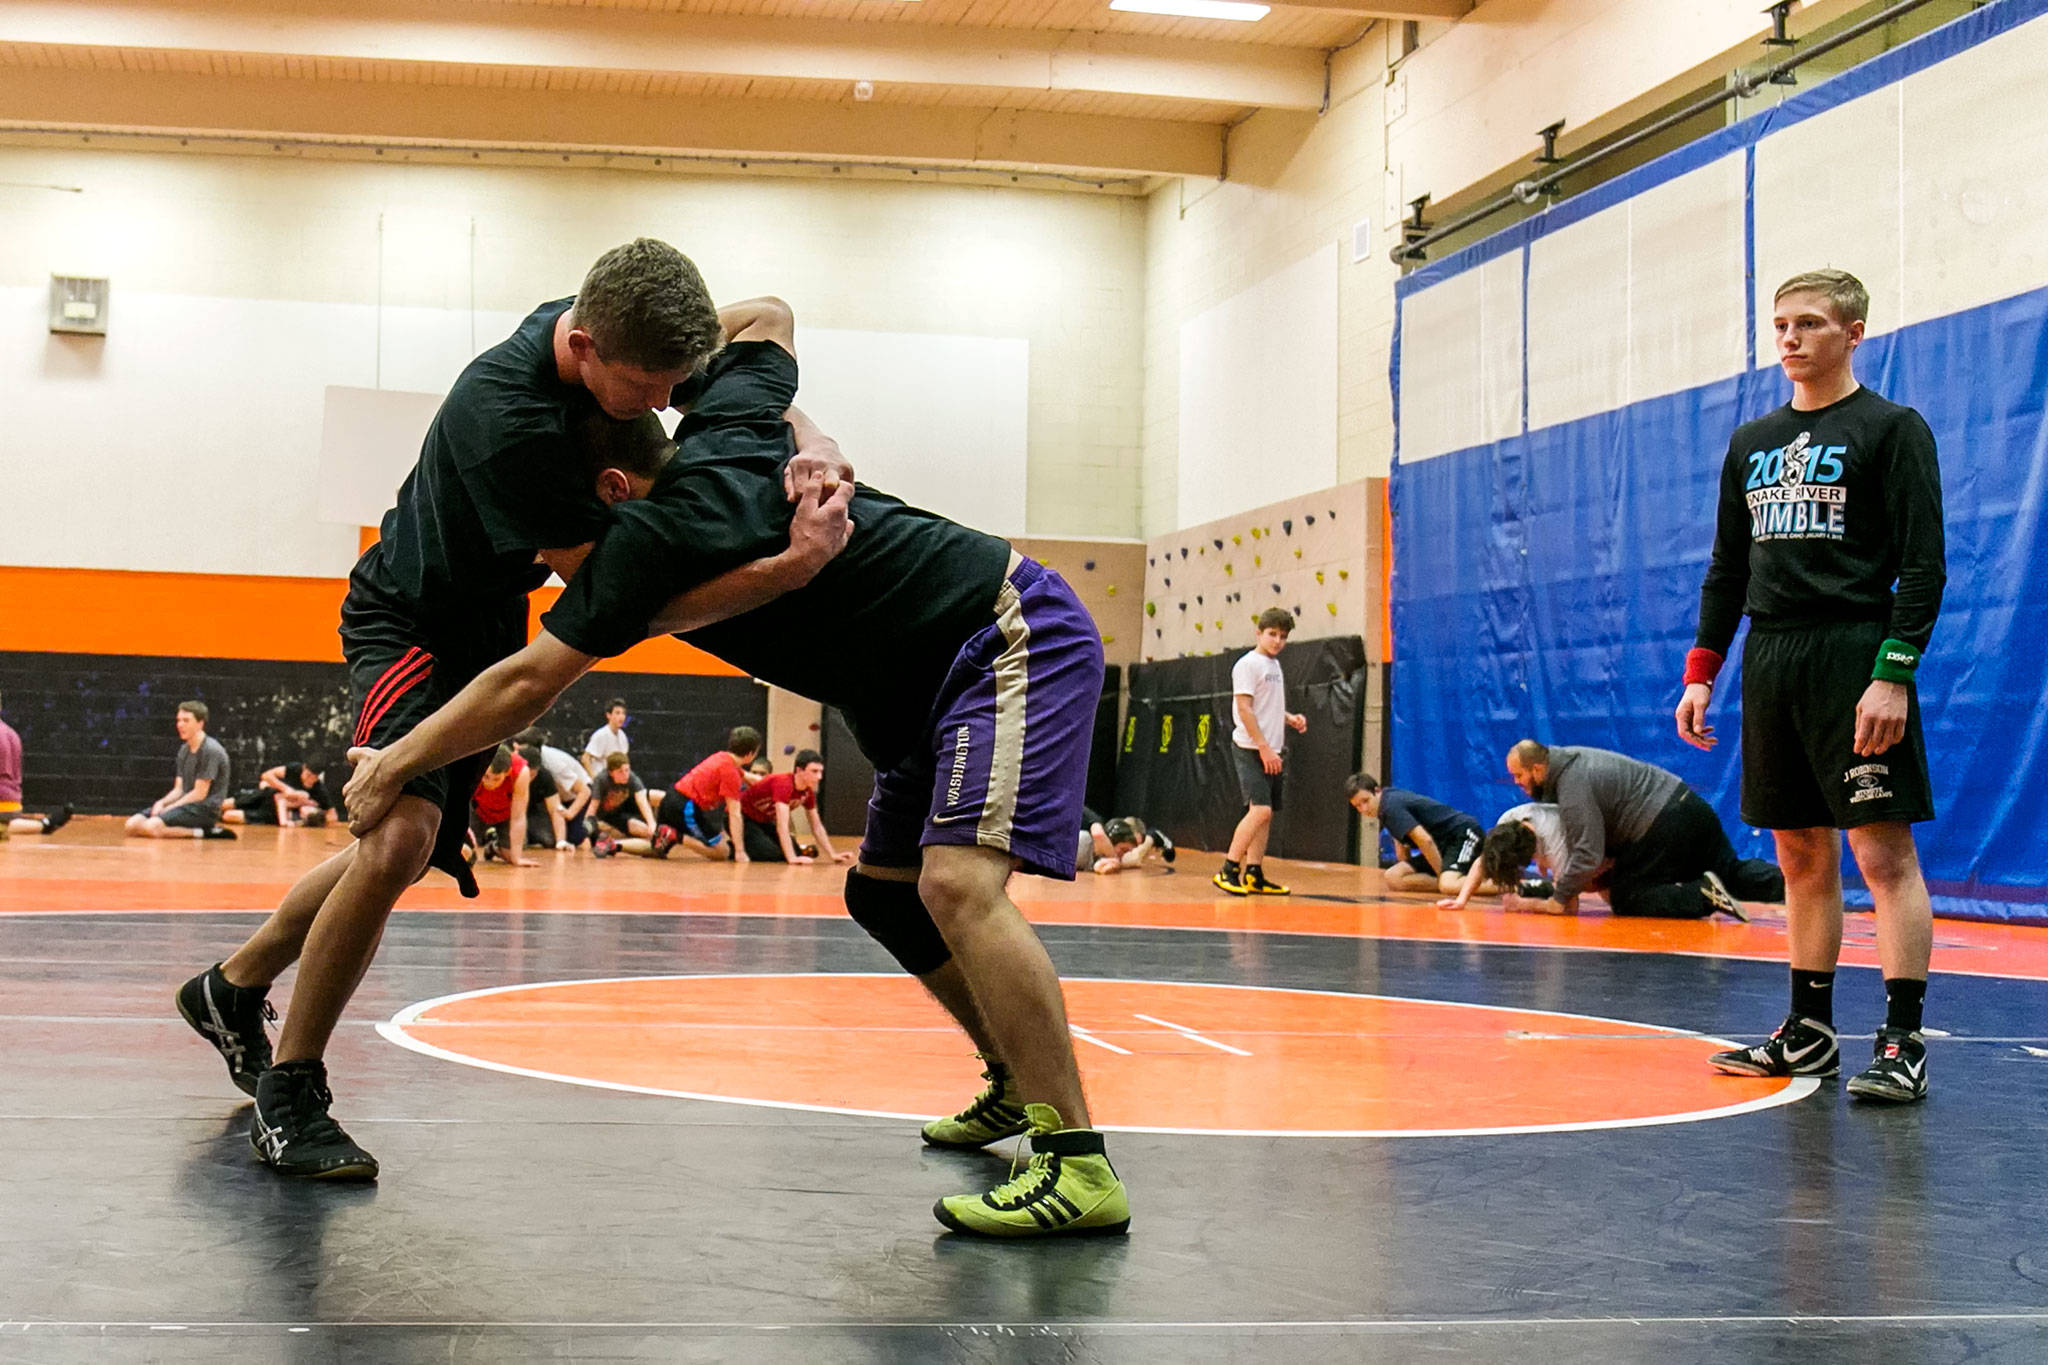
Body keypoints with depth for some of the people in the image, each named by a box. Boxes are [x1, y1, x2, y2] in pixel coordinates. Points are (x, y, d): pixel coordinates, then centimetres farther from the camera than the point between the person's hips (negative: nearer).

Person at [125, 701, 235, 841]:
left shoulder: (211, 750, -13)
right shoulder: (184, 749, 15)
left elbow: (199, 794, -15)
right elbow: (178, 789, 14)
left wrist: (168, 808, -14)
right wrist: (161, 803, -6)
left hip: (205, 809, -9)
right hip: (186, 803, 9)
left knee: (151, 827, -28)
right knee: (133, 824, -5)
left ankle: (202, 832, -12)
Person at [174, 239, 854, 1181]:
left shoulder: (612, 328, -14)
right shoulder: (510, 421, -38)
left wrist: (813, 449, -25)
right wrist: (792, 566, -44)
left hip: (487, 624, 8)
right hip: (409, 618, -8)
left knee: (401, 850, 17)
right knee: (401, 835, -28)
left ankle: (232, 990, 40)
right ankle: (289, 1092, -11)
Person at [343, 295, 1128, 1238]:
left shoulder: (653, 535, -17)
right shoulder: (721, 427, 5)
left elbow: (528, 683, -14)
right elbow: (769, 317, 26)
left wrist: (394, 764, -4)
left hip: (1016, 640, -10)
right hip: (943, 678, 10)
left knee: (956, 883, -25)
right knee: (882, 893, 14)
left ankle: (1078, 1164, -26)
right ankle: (1018, 1086, 27)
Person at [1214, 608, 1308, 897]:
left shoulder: (1275, 665, 17)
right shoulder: (1248, 664, -9)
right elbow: (1245, 709, -16)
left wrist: (1290, 718, 8)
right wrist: (1264, 748, -19)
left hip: (1271, 752, 9)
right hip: (1251, 750, -9)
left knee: (1267, 812, 7)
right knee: (1260, 810, -17)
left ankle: (1254, 875, 11)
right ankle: (1228, 870, -12)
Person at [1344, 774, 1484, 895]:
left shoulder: (1391, 805, -20)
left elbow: (1425, 841, -26)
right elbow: (1402, 844, 21)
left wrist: (1443, 876, -20)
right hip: (1443, 845, 11)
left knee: (1449, 886, -37)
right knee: (1393, 878, -4)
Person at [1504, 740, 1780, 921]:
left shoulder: (1574, 791, -19)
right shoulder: (1570, 758, 13)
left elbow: (1588, 855, -24)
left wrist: (1557, 901, -19)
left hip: (1665, 829, -10)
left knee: (1625, 900, 0)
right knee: (1731, 872, 17)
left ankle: (1704, 895, -17)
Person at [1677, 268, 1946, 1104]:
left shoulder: (1892, 430, -1)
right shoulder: (1751, 443, 17)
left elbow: (1923, 566, -8)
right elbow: (1727, 570, 19)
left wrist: (1894, 674, -18)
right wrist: (1700, 673, 11)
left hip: (1855, 657, -6)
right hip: (1770, 661, 6)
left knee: (1884, 853, -8)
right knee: (1802, 857, 10)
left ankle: (1903, 1043, -6)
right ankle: (1809, 1032, 16)